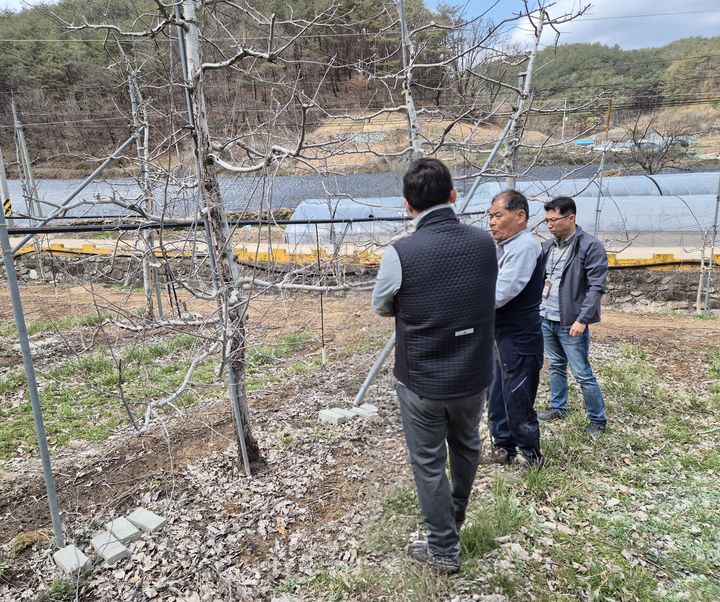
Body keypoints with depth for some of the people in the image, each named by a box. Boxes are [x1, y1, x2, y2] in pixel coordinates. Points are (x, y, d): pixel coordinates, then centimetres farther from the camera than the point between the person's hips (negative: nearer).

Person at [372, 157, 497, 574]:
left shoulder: (400, 253, -21)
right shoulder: (485, 243, -8)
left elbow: (381, 308, -3)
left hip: (421, 380, -4)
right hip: (475, 375, 5)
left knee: (429, 463, 15)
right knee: (467, 447, 27)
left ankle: (444, 549, 32)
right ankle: (457, 514, 51)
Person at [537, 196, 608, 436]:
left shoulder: (591, 246, -12)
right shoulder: (548, 245, 8)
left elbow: (596, 287, -14)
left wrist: (582, 319, -20)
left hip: (571, 322, -6)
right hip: (545, 319, 6)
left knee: (582, 374, 1)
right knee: (555, 366, 19)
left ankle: (598, 419, 19)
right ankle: (557, 407, 35)